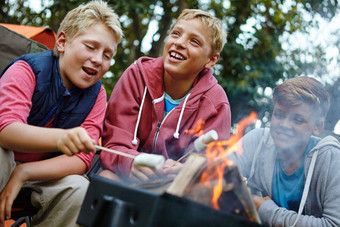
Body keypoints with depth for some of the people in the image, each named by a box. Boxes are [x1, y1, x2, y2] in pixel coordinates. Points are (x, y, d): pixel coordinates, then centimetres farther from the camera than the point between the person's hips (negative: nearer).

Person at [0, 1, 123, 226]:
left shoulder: (96, 94, -4)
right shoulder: (28, 69, -15)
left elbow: (81, 159, -13)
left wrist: (23, 173, -28)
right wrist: (60, 138, -53)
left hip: (43, 175, 3)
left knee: (79, 188, -28)